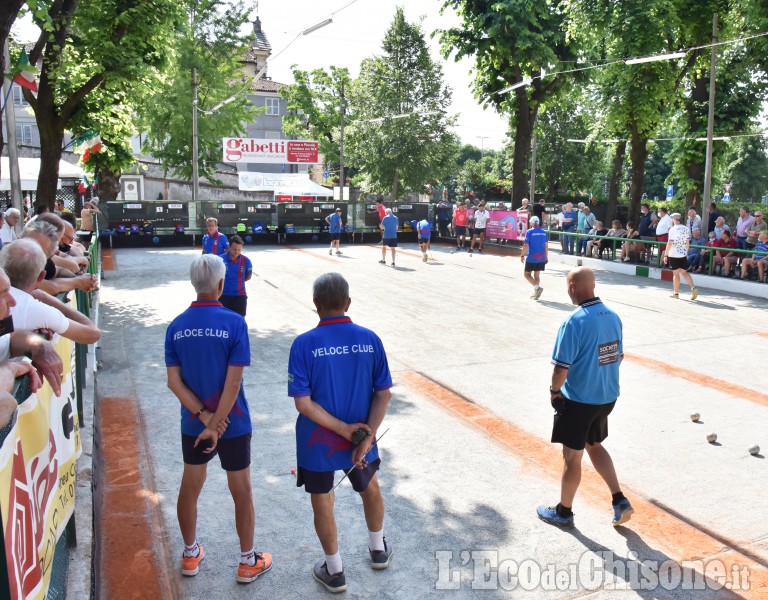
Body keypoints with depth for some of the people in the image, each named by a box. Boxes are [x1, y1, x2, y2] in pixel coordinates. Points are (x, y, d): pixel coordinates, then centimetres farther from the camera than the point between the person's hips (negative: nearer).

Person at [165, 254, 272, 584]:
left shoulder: (176, 326, -4)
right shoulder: (234, 322, -17)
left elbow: (174, 381, -7)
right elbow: (233, 383, -21)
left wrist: (203, 416, -9)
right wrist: (216, 424, -14)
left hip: (193, 424, 4)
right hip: (233, 423, -4)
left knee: (189, 488, 20)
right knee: (242, 492, 13)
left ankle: (191, 555, 38)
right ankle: (248, 562, 27)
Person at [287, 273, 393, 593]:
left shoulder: (304, 344, -17)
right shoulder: (369, 339, -10)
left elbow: (303, 402, -19)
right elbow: (384, 394, -10)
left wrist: (344, 429, -14)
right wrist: (366, 435, -11)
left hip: (318, 441, -2)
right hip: (360, 436, 3)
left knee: (322, 504, 18)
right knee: (370, 488, 28)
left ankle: (334, 571, 34)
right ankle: (378, 549, 48)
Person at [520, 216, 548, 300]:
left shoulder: (529, 232, -8)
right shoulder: (544, 232, 6)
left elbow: (526, 245, -12)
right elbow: (546, 246, 8)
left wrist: (522, 255, -2)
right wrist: (546, 257, 17)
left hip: (531, 257, -5)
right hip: (541, 258, 5)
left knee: (527, 274, 6)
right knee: (536, 275, 15)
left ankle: (537, 287, -14)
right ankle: (536, 293, 14)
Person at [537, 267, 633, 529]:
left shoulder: (574, 322, -23)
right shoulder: (613, 316, 0)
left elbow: (562, 367, -23)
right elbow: (619, 356, 10)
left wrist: (555, 391, -6)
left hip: (578, 401, -7)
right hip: (607, 397, 7)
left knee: (572, 457, 9)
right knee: (595, 446, 27)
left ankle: (563, 512, 27)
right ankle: (619, 500, 23)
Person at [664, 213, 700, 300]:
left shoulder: (673, 229, -13)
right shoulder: (685, 229, 6)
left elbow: (669, 243, -17)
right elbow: (688, 242, 11)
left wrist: (665, 255, -12)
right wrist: (686, 253, 20)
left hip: (674, 255, -6)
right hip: (683, 254, 6)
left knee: (676, 273, 2)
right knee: (684, 272, 13)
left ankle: (676, 293, 10)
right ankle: (693, 288, -3)